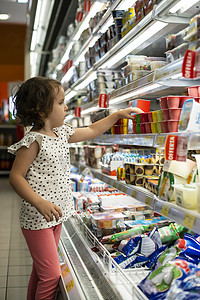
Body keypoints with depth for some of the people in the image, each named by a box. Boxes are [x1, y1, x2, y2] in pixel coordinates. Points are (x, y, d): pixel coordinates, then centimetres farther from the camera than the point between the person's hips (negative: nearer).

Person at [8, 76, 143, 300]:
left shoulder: (61, 133, 9)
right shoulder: (33, 141, -16)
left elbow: (90, 131, 22)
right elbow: (15, 176, -16)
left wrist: (118, 114, 21)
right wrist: (39, 202, -27)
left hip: (56, 215, 8)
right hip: (37, 219, -8)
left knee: (41, 271, 19)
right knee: (51, 275, -4)